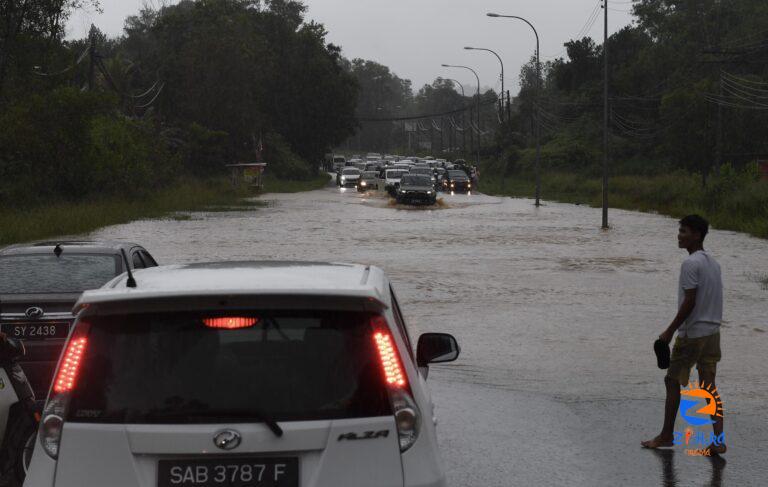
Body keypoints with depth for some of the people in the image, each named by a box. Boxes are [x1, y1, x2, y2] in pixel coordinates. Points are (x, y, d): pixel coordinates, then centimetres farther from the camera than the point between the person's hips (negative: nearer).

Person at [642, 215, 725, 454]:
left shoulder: (691, 264, -15)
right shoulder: (713, 262, 11)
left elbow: (689, 302, -19)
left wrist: (670, 331, -13)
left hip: (691, 333, -8)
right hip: (713, 332, 8)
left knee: (673, 381, 7)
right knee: (708, 385, 6)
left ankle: (667, 435, 15)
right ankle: (718, 440, 1)